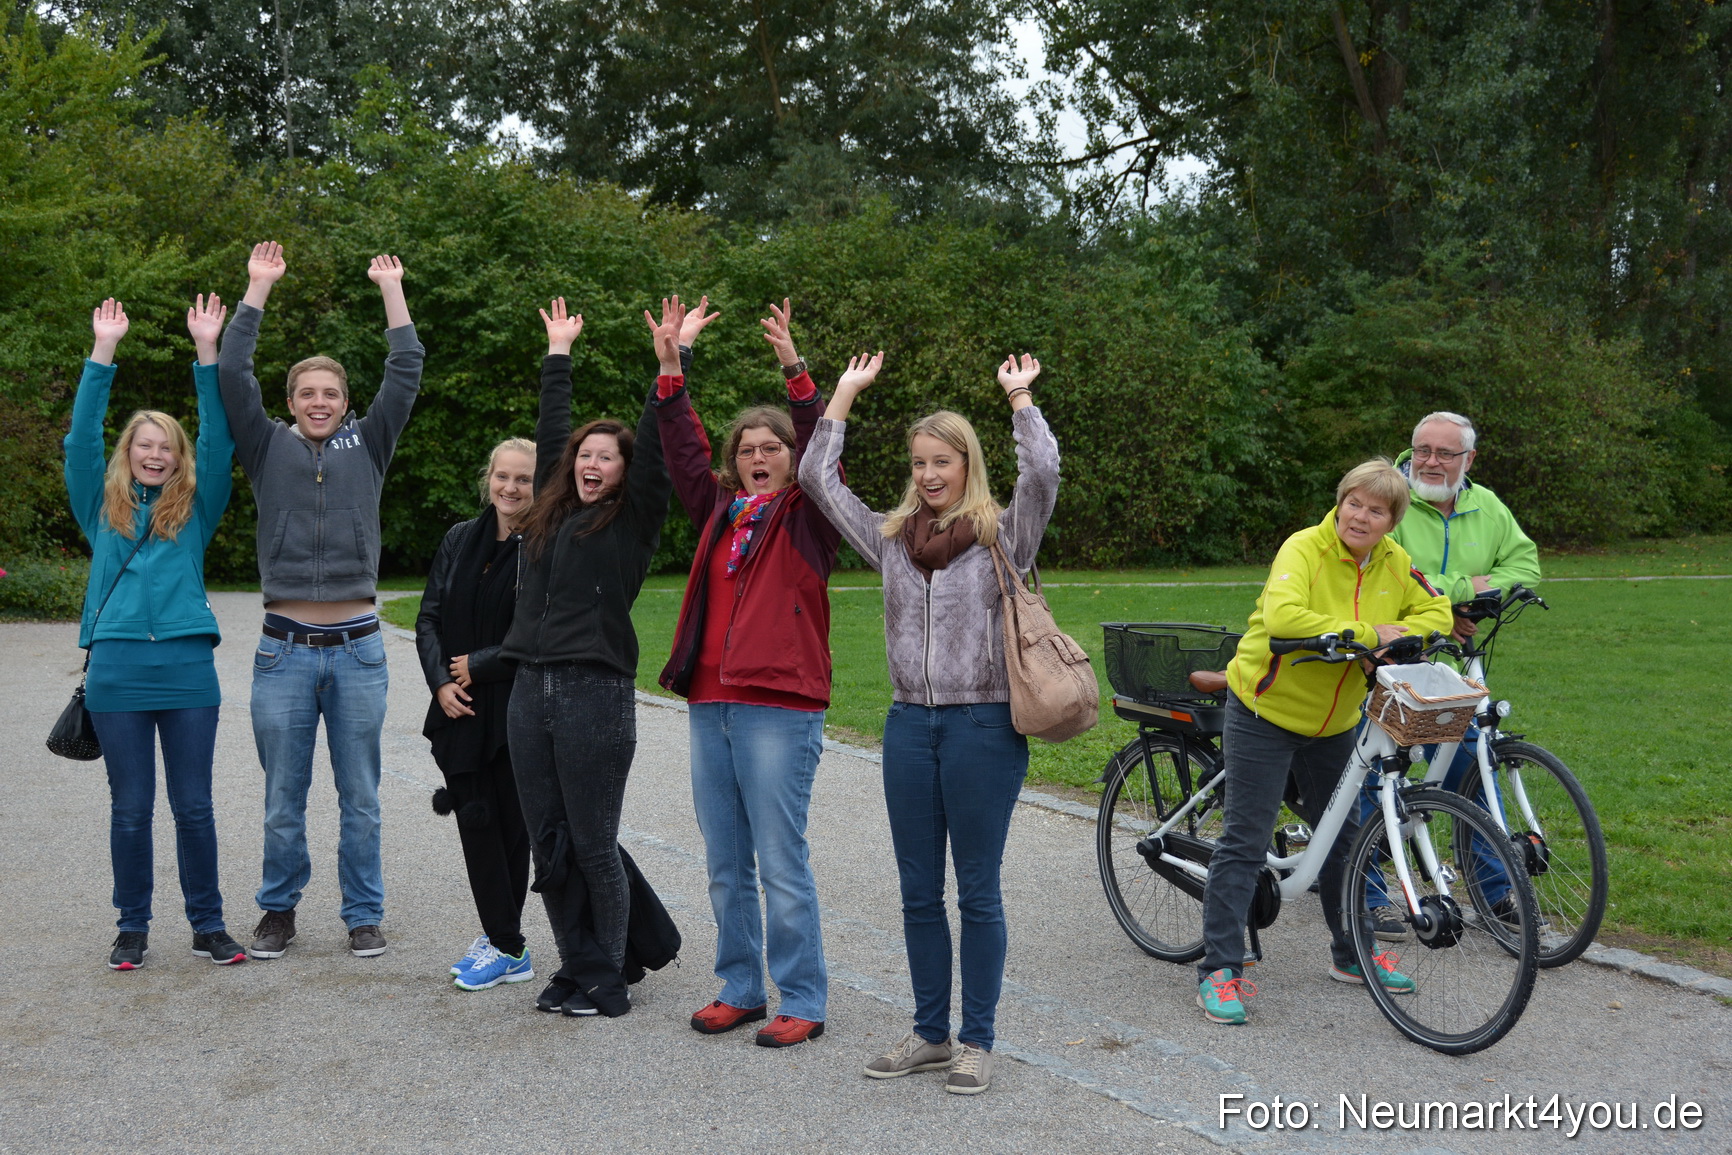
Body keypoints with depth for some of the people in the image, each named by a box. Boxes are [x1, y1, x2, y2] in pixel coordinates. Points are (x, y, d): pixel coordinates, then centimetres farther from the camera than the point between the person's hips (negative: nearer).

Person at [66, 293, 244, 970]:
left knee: (194, 807, 5)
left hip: (187, 666, 0)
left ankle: (208, 925, 15)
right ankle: (132, 927, 19)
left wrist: (207, 352, -3)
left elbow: (219, 441, 4)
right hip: (117, 669, 0)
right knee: (130, 809, 6)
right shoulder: (103, 507, 12)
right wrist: (104, 352, -2)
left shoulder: (195, 509, 11)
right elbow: (82, 438, 4)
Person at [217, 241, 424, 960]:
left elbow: (406, 375, 2)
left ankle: (363, 913, 18)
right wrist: (258, 288, -2)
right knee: (283, 800, 7)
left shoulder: (367, 447, 8)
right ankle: (279, 909, 23)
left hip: (358, 650, 0)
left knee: (360, 799, 7)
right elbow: (231, 375, -1)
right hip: (285, 649, 0)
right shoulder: (268, 448, 7)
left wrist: (392, 290, 2)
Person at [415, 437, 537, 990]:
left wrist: (479, 666, -10)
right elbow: (429, 618, 10)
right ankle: (504, 942, 16)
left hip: (516, 710, -5)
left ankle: (504, 944, 14)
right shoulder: (460, 540, 10)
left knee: (509, 821, 2)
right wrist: (441, 681, -4)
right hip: (460, 710, 5)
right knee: (476, 821, 6)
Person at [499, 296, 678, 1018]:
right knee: (547, 844, 9)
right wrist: (559, 353, 31)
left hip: (596, 693, -6)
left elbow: (655, 453, -9)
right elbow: (550, 433, 25)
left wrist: (669, 368, -14)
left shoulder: (633, 520, 2)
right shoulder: (554, 513, 16)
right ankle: (573, 968, 21)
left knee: (593, 845, 0)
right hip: (531, 688, 6)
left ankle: (605, 981, 13)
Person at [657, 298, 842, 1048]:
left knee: (781, 865, -3)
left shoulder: (808, 516, 1)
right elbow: (684, 450, 10)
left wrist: (795, 373, -23)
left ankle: (803, 1003, 7)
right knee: (725, 866, 13)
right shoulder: (719, 510, 15)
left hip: (779, 708, -6)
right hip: (710, 704, 6)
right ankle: (739, 988, 26)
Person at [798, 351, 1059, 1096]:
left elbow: (1042, 473, -19)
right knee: (918, 893, 11)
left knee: (978, 892, 4)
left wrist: (1019, 397, -9)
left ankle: (976, 1041, 14)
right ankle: (930, 1034, 23)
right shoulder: (892, 539, 10)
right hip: (910, 725, 5)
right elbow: (817, 478, 7)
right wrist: (846, 393, 9)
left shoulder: (1002, 536, -1)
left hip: (983, 725, -4)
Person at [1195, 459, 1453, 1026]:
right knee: (1245, 841, -5)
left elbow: (1435, 611, 6)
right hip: (1266, 711, -6)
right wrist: (1368, 634, -32)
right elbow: (1283, 618, -36)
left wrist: (1402, 637, -16)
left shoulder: (1395, 564, -1)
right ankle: (1219, 970, 0)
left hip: (1333, 723, 6)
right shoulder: (1303, 549, -21)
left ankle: (1352, 955, 34)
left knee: (1342, 838, 17)